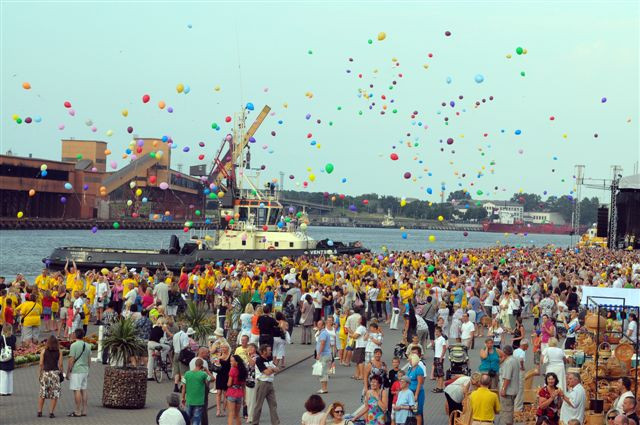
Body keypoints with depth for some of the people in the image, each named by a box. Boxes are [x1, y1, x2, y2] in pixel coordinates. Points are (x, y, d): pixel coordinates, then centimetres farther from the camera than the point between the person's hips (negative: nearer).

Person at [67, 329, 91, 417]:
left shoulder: (74, 345, -12)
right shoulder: (88, 346, 9)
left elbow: (71, 360, -14)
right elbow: (89, 360, 14)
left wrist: (68, 372, -7)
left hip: (76, 371, -7)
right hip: (85, 370, 7)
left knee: (77, 391, -6)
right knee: (84, 390, 10)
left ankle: (78, 412, -6)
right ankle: (84, 411, 12)